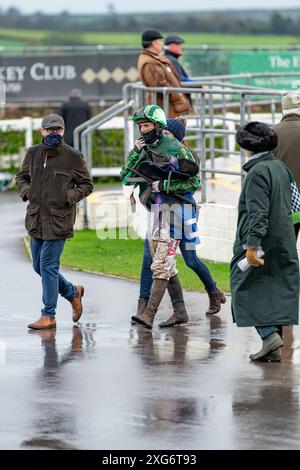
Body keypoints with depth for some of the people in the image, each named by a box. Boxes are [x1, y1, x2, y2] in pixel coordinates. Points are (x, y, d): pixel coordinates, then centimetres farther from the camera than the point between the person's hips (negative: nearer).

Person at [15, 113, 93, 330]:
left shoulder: (73, 156, -6)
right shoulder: (33, 153, 6)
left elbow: (87, 184, 3)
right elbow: (21, 176, 21)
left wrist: (71, 196, -14)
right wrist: (25, 190, 0)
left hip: (59, 219, -6)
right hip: (36, 218, 6)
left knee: (48, 265, -9)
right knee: (39, 266, 11)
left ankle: (49, 316, -1)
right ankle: (73, 292, 34)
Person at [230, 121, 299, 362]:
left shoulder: (258, 172, -15)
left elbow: (258, 212, -22)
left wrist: (252, 245, -25)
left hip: (262, 243, -8)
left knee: (247, 289, -1)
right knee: (277, 291, 9)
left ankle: (269, 334, -17)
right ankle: (275, 349, 9)